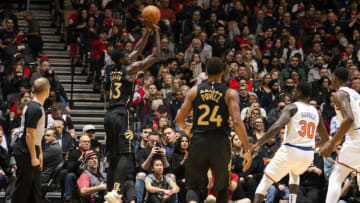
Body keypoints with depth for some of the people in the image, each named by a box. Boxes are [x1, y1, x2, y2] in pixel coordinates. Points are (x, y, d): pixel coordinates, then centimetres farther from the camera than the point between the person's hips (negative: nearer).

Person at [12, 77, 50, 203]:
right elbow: (29, 135, -21)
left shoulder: (38, 107, 12)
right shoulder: (35, 109, -19)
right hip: (26, 154, -10)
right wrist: (33, 157, -18)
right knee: (22, 188, -4)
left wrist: (39, 153, 22)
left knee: (34, 188, 12)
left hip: (33, 151, 10)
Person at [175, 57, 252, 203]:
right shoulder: (230, 93, -2)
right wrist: (247, 150, -9)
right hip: (220, 142, 0)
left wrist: (185, 129, 28)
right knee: (222, 187, 19)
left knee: (193, 186, 4)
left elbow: (179, 119, 4)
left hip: (198, 142, 0)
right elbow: (237, 122, -13)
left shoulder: (194, 91, 4)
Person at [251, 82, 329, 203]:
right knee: (294, 174, 38)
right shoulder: (316, 112, 14)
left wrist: (259, 143, -13)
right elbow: (325, 139, 20)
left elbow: (277, 126, -19)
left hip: (290, 151, -5)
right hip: (308, 154, 5)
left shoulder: (292, 107, -2)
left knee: (265, 181, 6)